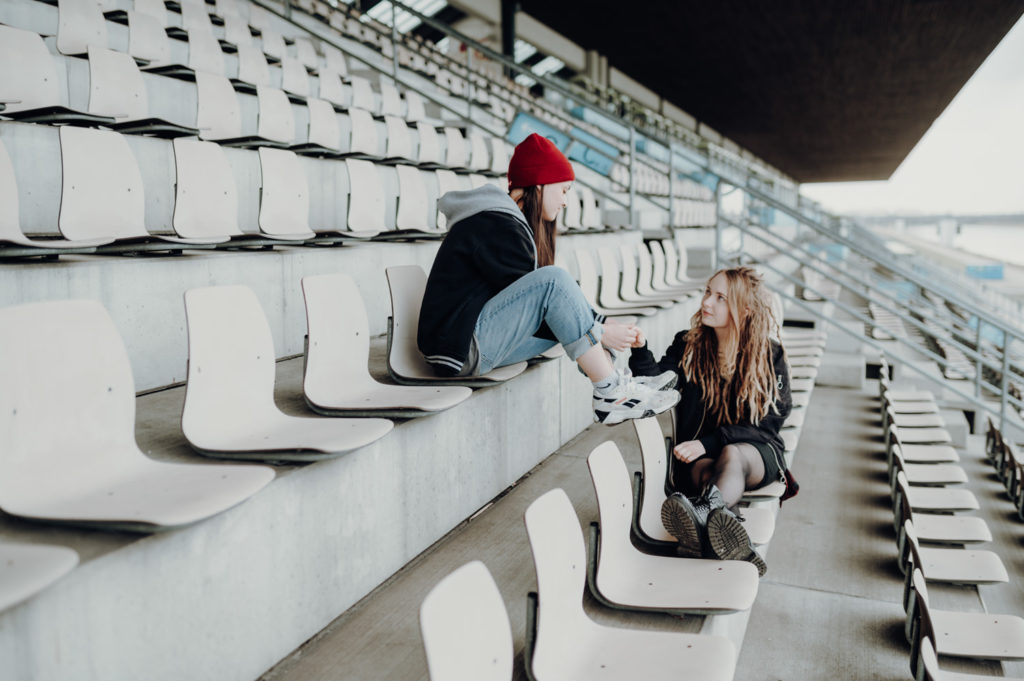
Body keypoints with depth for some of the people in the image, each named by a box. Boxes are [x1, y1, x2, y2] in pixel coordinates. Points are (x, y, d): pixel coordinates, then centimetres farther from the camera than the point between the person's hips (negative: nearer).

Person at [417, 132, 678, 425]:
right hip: (461, 349, -10)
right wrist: (598, 332, -12)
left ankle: (616, 381, 3)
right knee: (555, 280, -23)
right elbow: (532, 303, -16)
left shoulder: (511, 223, 18)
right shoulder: (495, 226, -13)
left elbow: (539, 304, 15)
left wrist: (604, 322, 6)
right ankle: (611, 394, -19)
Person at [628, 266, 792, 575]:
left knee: (730, 456, -37)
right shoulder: (687, 344, 5)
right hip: (699, 456, 2)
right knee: (707, 470, -34)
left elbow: (764, 423, -7)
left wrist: (709, 442, -20)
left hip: (754, 452, -2)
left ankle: (702, 517, -68)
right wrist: (640, 350, -28)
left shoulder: (769, 356, -2)